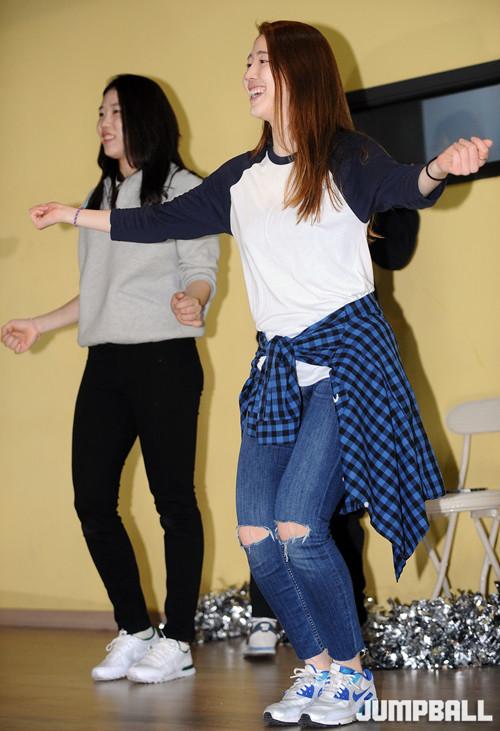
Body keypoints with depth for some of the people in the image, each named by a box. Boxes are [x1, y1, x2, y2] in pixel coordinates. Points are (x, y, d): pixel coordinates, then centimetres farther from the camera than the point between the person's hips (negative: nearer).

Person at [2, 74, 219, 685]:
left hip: (163, 359, -7)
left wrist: (191, 302, -28)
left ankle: (177, 642, 4)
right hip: (106, 363, 7)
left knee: (173, 499, -3)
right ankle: (133, 632, 13)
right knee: (92, 499, 1)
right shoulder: (100, 198, 21)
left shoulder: (181, 188, 1)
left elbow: (202, 271, -7)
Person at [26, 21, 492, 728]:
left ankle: (352, 672, 4)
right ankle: (317, 668, 16)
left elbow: (400, 187, -23)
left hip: (345, 354, -6)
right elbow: (164, 221, 24)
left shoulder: (344, 157, -3)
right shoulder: (242, 179, 14)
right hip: (277, 364, 6)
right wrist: (78, 216, 30)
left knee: (298, 529, -16)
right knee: (257, 536, -4)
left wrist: (439, 168, -46)